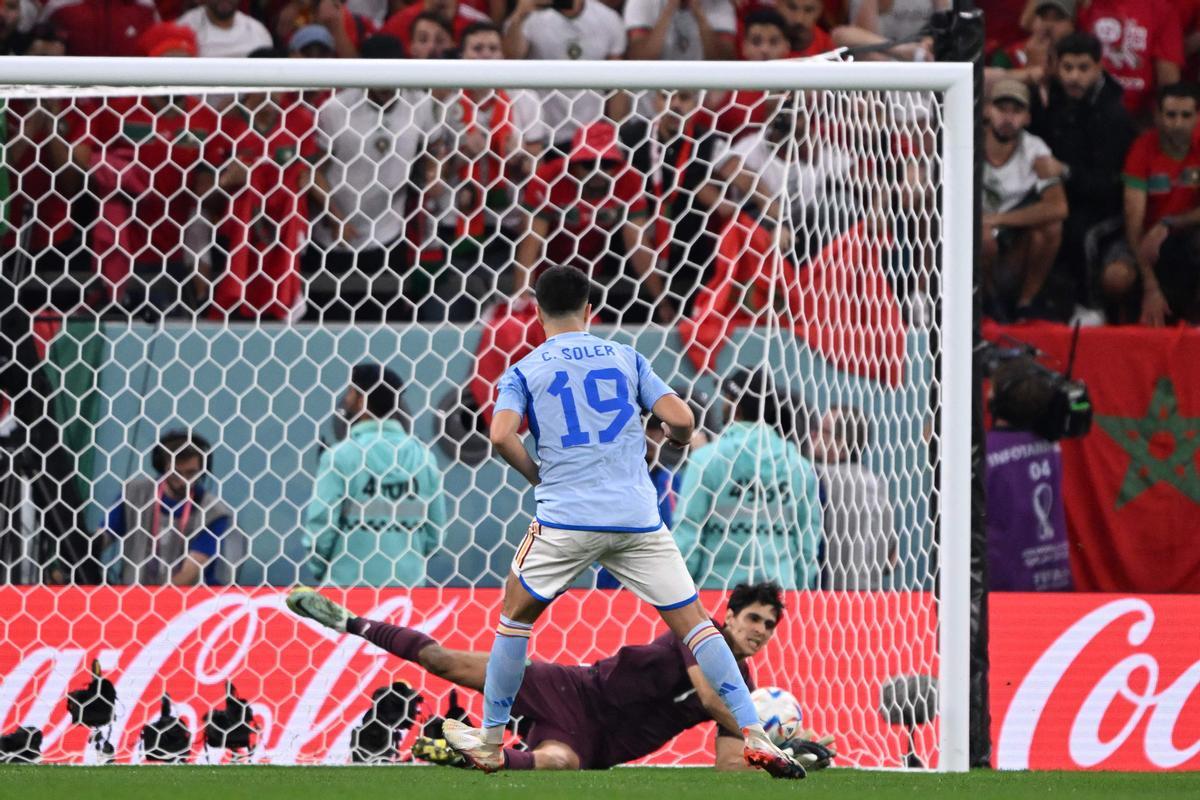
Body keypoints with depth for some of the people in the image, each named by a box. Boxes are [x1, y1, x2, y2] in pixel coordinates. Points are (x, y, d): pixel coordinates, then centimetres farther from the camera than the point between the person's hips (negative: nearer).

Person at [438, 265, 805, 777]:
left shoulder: (524, 371, 8)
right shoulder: (625, 358, 12)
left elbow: (502, 436, -9)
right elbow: (680, 419, 2)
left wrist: (536, 475, 8)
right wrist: (678, 438, 25)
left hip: (566, 519, -1)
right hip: (638, 518, 1)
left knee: (515, 616, 19)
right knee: (693, 622, 4)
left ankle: (489, 741, 20)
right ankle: (753, 735, -7)